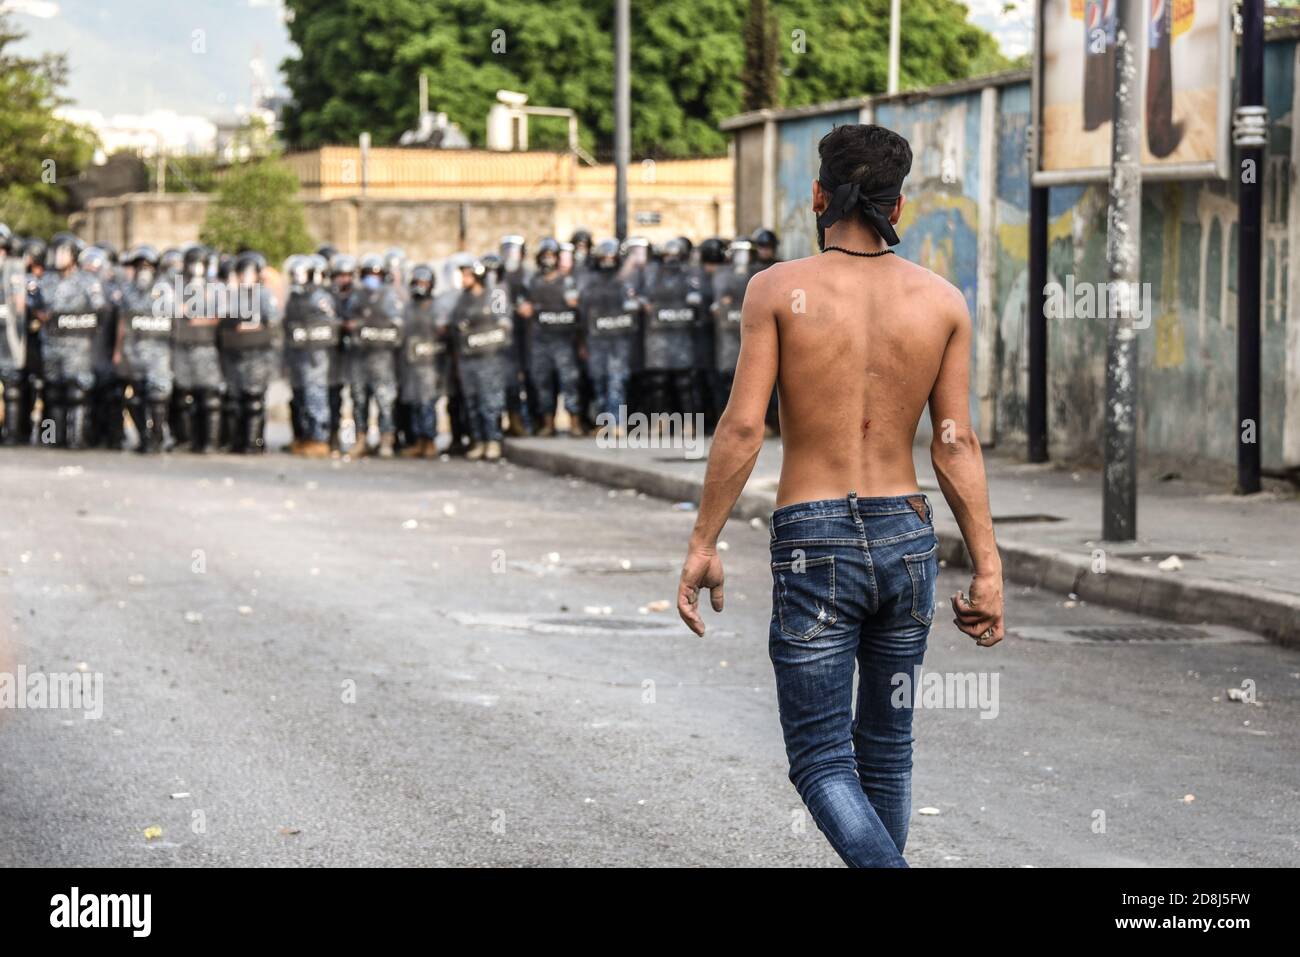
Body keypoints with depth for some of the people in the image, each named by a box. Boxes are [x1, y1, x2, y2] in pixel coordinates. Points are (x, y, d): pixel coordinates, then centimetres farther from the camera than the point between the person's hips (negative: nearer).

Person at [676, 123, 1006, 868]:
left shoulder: (780, 288, -6)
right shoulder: (942, 300, 1)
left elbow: (743, 427, -11)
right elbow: (958, 445, -3)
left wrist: (704, 545, -3)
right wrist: (988, 569, -2)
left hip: (813, 544, -3)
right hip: (907, 541, 4)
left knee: (823, 763, -2)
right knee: (886, 749, 18)